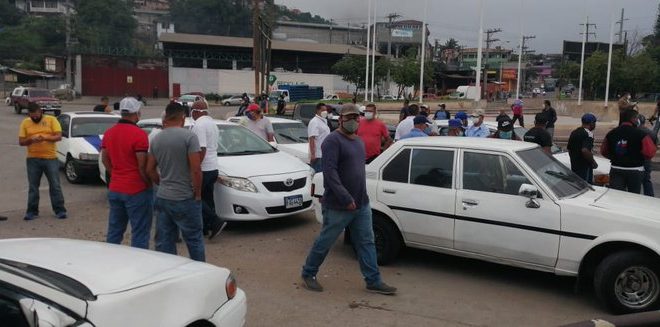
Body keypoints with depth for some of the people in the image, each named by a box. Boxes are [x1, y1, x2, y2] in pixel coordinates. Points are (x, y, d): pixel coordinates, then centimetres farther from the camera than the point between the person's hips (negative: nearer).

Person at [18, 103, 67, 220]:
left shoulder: (51, 120, 1)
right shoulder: (25, 123, 6)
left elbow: (59, 136, -7)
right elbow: (21, 142, 4)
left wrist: (46, 137, -24)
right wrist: (31, 140, -16)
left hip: (50, 158, -2)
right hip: (32, 159, 2)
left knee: (55, 185, 1)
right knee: (33, 187, 7)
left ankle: (60, 210, 7)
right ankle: (32, 211, 16)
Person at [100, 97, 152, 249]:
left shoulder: (109, 133, 7)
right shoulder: (139, 134, -16)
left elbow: (104, 159, 14)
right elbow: (142, 165, -18)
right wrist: (149, 183, -5)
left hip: (115, 189, 7)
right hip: (137, 191, -7)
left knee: (114, 231, 16)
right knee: (140, 234, 1)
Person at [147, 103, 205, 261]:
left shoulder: (156, 139, 7)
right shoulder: (189, 136, -12)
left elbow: (150, 169, 11)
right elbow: (196, 169, -17)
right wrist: (197, 193, -7)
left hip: (162, 198, 6)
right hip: (185, 198, -6)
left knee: (164, 242, 12)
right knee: (194, 239, 6)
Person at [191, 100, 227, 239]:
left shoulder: (199, 125, -15)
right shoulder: (213, 123, 16)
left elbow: (201, 149, -23)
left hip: (203, 169, -9)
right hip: (213, 168, 10)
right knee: (207, 199, 13)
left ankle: (216, 222, -8)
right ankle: (206, 227, 19)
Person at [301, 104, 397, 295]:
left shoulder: (359, 141, 15)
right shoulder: (333, 141, -13)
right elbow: (329, 172, -22)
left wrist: (361, 197, 18)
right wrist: (346, 198, -27)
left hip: (362, 204, 8)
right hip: (338, 207, -8)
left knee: (366, 243, 9)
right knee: (325, 242, 5)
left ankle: (373, 281, 17)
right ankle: (308, 274, 23)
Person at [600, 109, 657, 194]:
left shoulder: (611, 133, 1)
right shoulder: (641, 134, -12)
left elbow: (604, 151, 6)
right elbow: (650, 152, -17)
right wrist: (639, 157, 2)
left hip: (616, 169, 3)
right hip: (635, 171, -3)